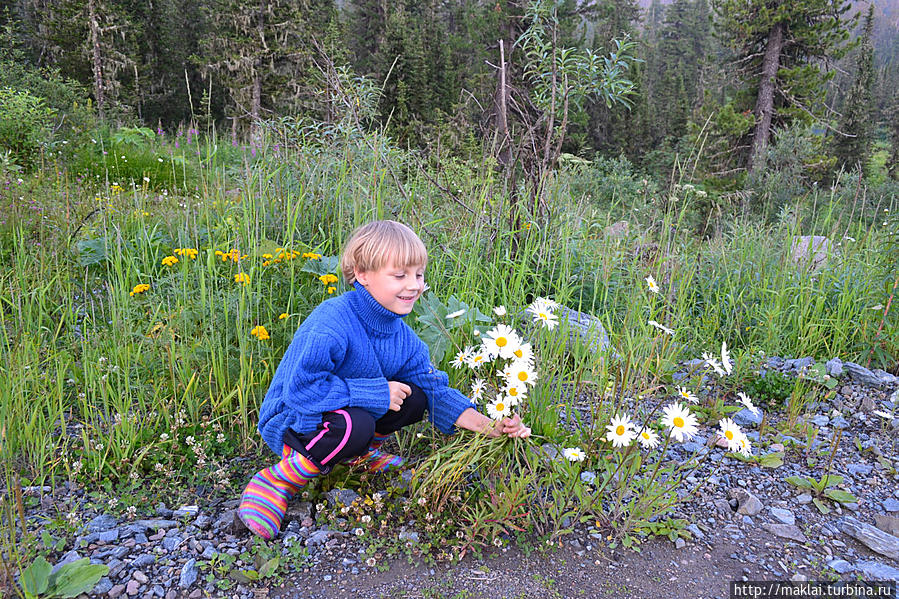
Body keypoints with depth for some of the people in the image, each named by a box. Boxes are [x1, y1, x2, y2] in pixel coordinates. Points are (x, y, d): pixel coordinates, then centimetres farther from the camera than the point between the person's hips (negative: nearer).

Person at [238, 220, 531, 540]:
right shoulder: (331, 323, -30)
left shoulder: (402, 336, -6)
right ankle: (279, 480, -12)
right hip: (290, 420, -7)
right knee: (354, 425, -37)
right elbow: (300, 388, -36)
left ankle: (359, 453, 13)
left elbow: (436, 390, -3)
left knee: (415, 396, -11)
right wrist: (377, 393, -29)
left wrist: (489, 425, -17)